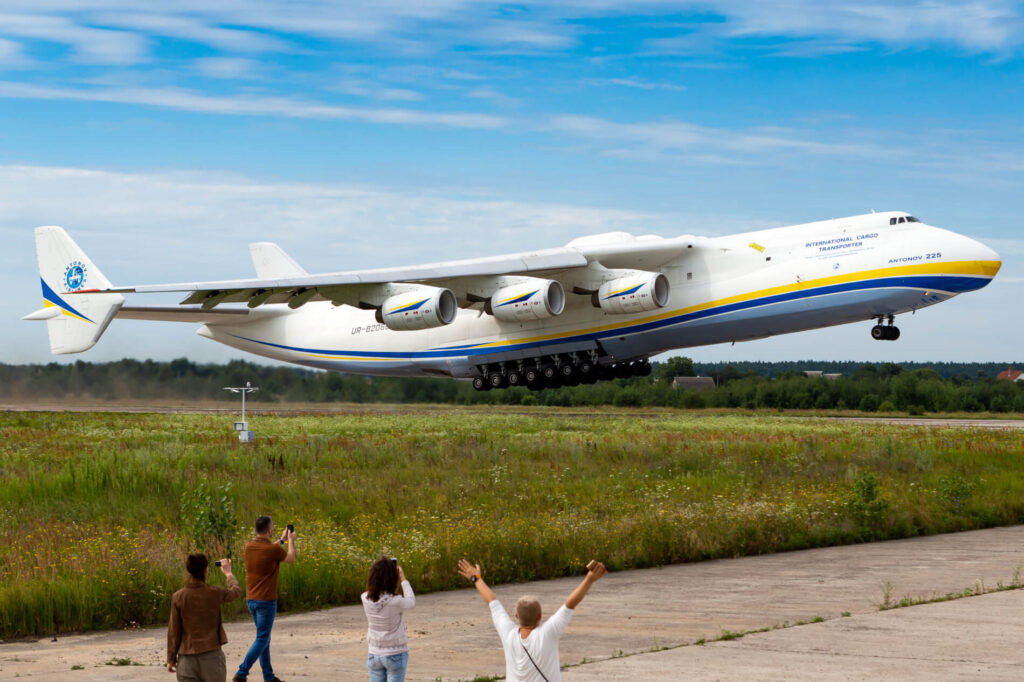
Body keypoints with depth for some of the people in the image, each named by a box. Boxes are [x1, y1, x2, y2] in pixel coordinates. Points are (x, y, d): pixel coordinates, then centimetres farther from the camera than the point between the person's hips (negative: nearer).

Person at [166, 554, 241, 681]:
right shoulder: (215, 593, -5)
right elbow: (236, 591, 17)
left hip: (187, 659, 1)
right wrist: (228, 573, 36)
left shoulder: (178, 597, -4)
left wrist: (171, 659, 9)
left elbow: (173, 631, 0)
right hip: (211, 655, -1)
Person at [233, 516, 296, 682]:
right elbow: (291, 559, 3)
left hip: (251, 600, 7)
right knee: (261, 640, -2)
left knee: (264, 637, 17)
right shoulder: (273, 550, -18)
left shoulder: (249, 546, 1)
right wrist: (291, 541, 19)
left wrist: (282, 540, 31)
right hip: (267, 601, -7)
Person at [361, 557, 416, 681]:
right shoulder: (395, 602, -22)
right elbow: (411, 602, -1)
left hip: (374, 654, 4)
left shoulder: (366, 599, -10)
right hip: (395, 655, -4)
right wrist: (403, 579, 8)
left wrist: (381, 573, 8)